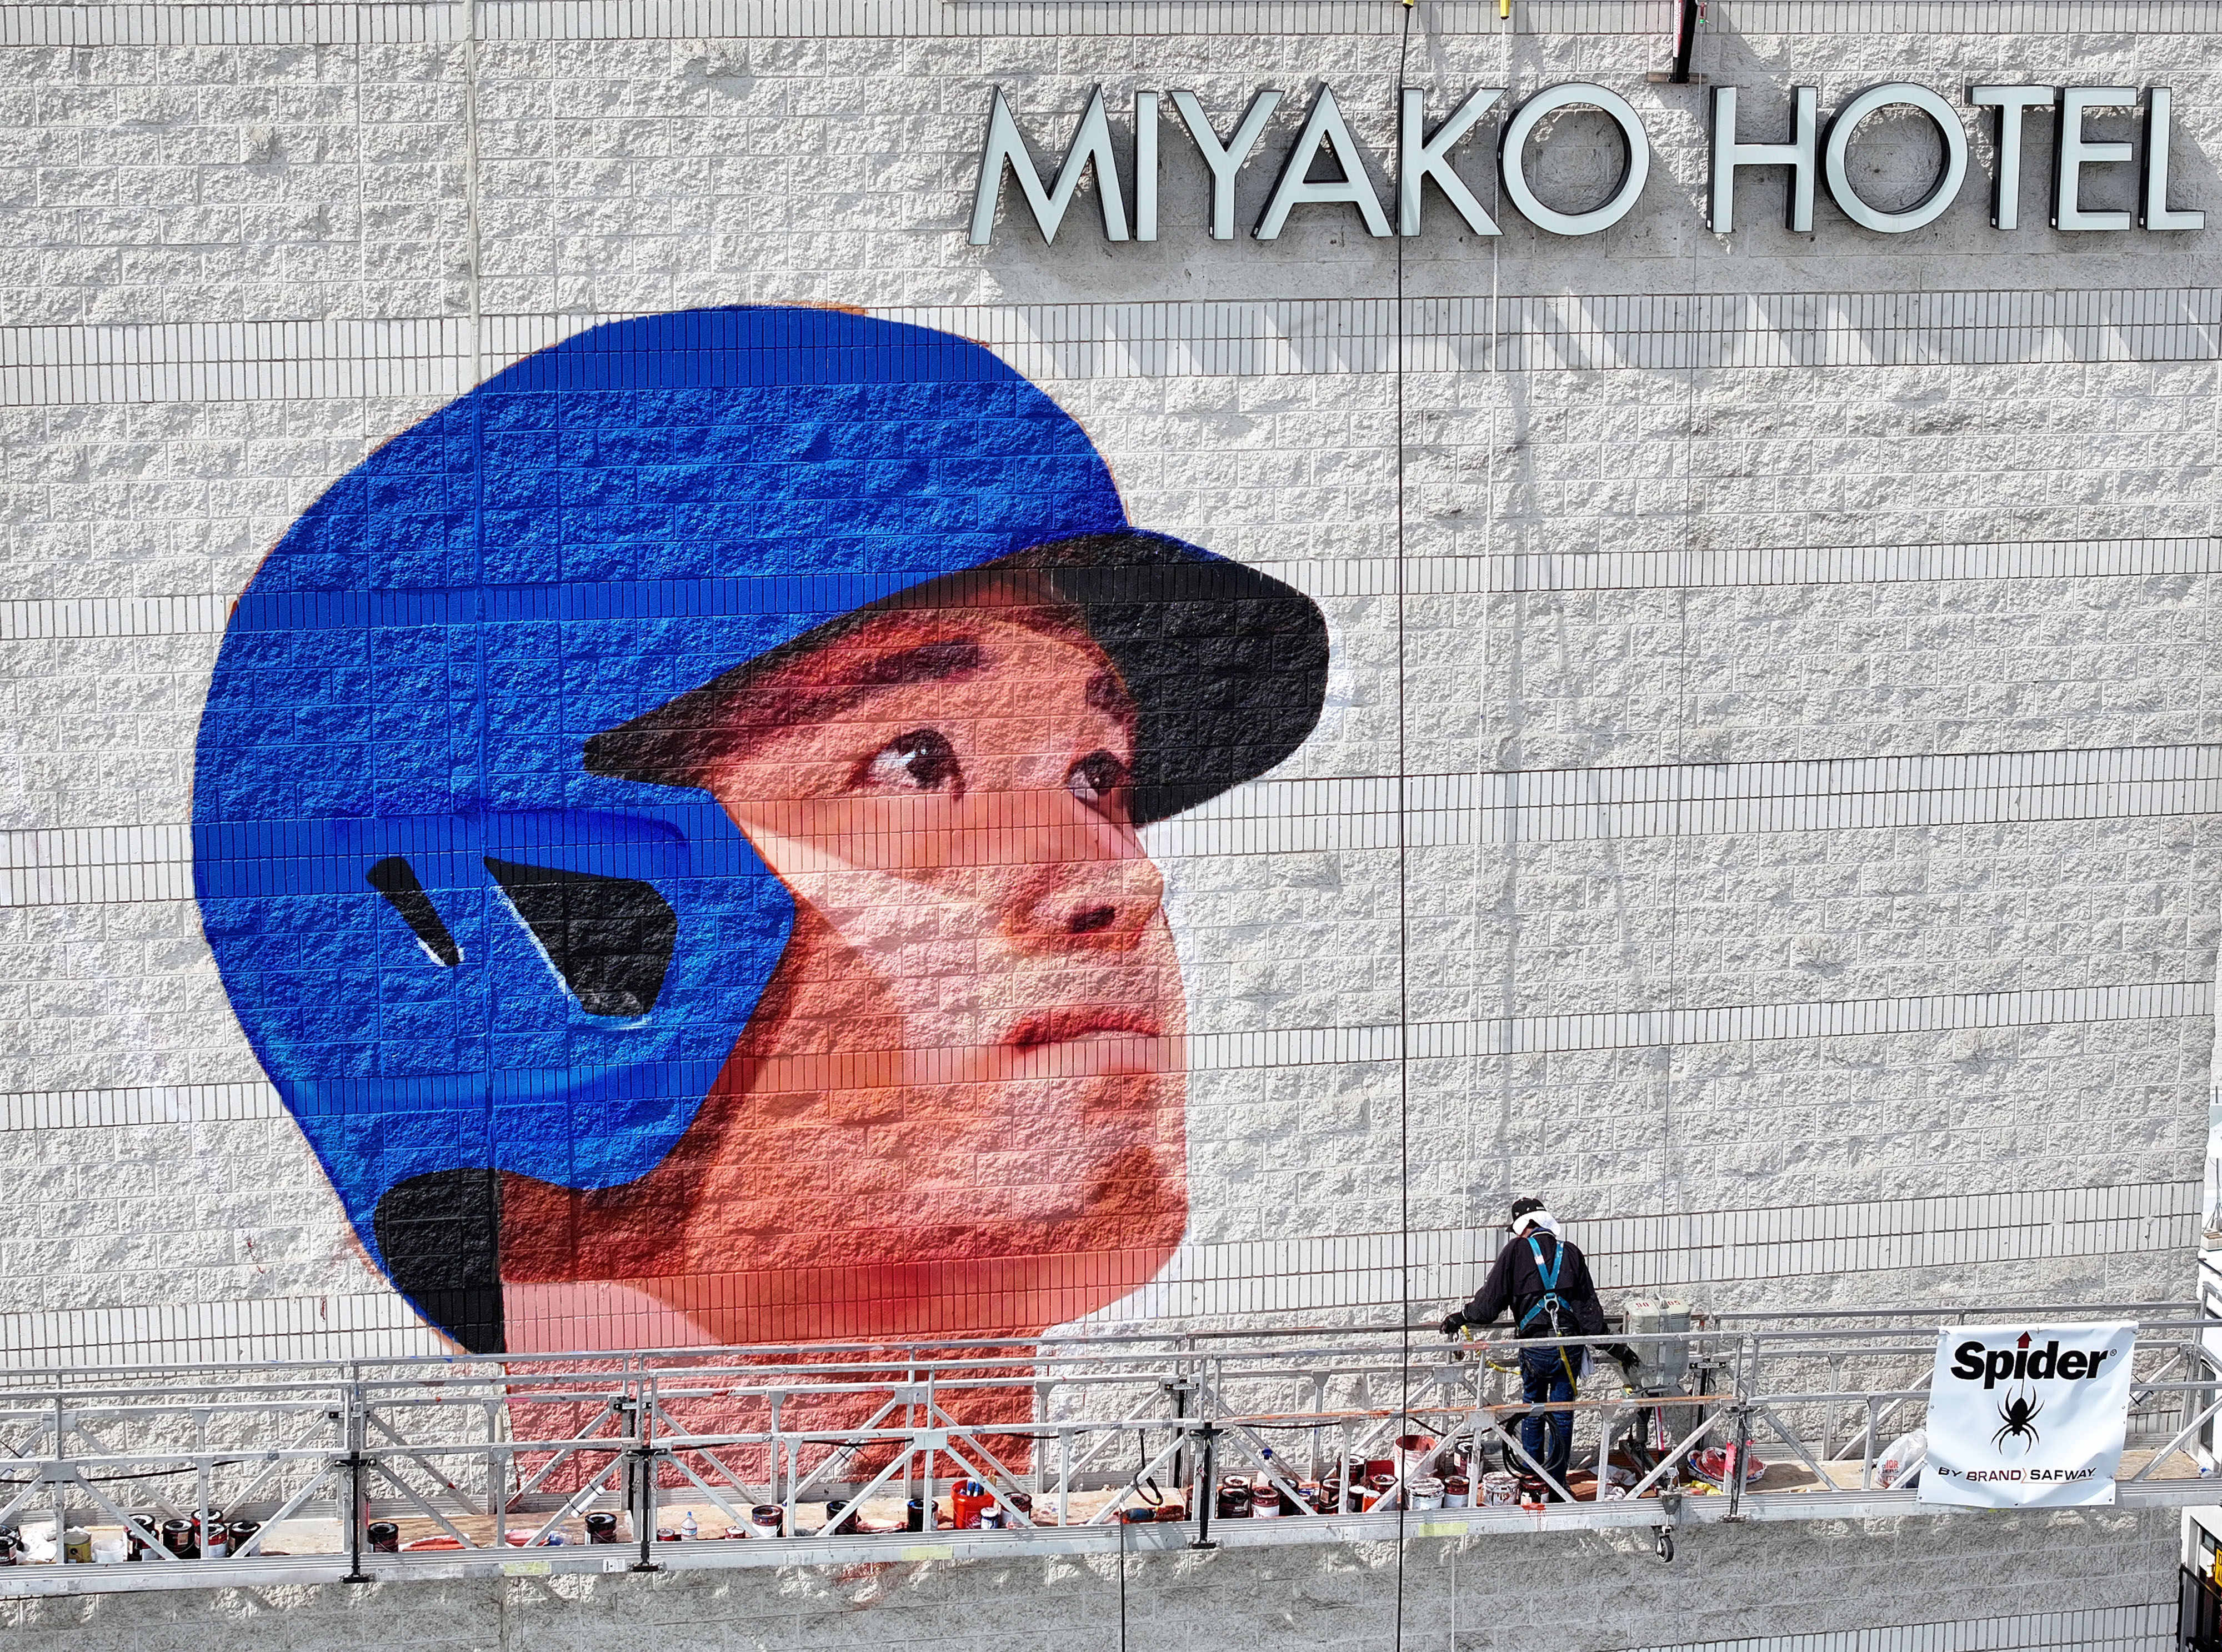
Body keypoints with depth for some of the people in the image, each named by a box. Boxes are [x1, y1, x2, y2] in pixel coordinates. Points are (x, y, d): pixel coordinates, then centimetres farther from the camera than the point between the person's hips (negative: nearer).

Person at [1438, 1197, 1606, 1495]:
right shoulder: (1570, 1252, 7)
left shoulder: (1516, 1250, -2)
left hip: (1536, 1347, -2)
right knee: (1562, 1415, 9)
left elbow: (1490, 1301, -3)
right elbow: (1589, 1305, 10)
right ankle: (1556, 1487, 13)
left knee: (1532, 1413, 15)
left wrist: (1461, 1316, 12)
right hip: (1570, 1345, 2)